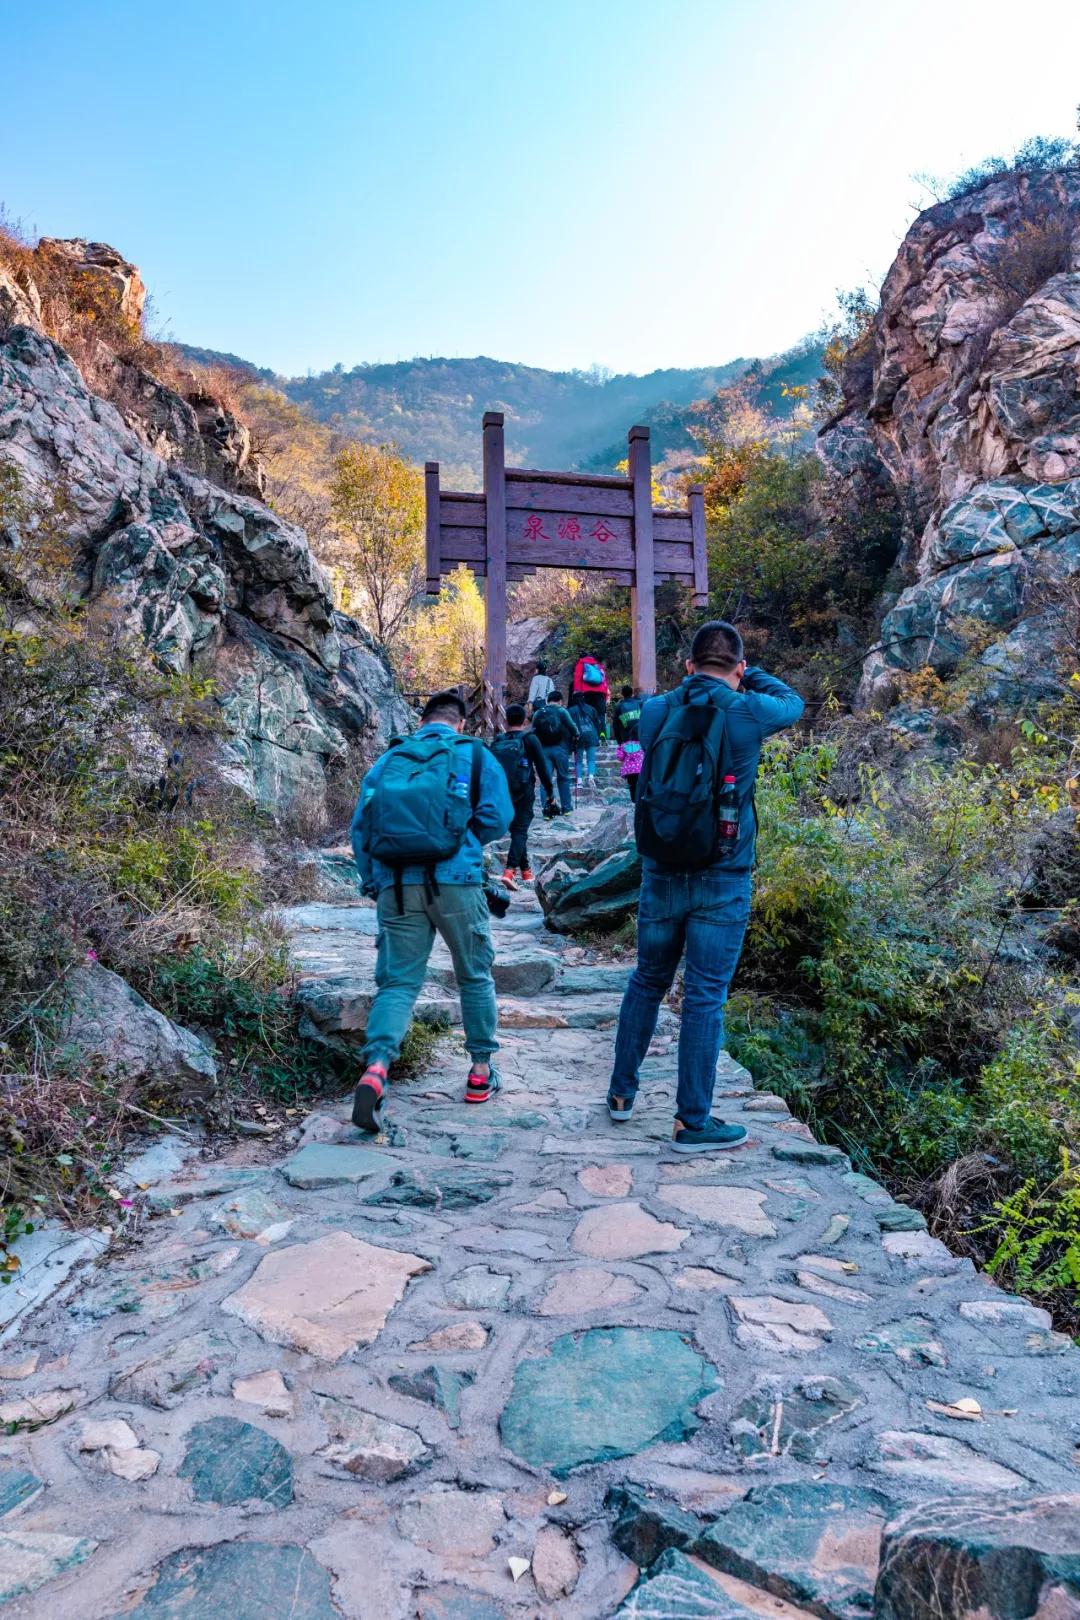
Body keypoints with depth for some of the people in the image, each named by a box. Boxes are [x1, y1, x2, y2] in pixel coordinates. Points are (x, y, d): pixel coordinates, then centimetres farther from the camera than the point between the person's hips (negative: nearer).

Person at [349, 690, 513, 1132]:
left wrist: (372, 883, 15)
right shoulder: (475, 755, 7)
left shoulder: (388, 759, 15)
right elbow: (497, 817, -3)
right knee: (475, 976, 16)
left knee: (397, 982, 3)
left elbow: (360, 826, 10)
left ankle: (375, 1067, -19)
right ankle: (481, 1071, 24)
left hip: (397, 886, 2)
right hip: (455, 881, -2)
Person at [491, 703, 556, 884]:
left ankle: (525, 870, 24)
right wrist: (550, 791, 2)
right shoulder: (529, 739, -2)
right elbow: (542, 766, -5)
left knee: (516, 830, 17)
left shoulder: (497, 742, 7)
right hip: (524, 794, -4)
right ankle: (510, 870, -23)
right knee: (520, 831, -5)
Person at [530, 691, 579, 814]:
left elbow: (534, 733, 9)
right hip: (560, 748, -2)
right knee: (563, 778, 11)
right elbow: (573, 728, -5)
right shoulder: (561, 711, -3)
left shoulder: (537, 714, 9)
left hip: (543, 749, 2)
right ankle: (566, 807, 17)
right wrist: (575, 739, 13)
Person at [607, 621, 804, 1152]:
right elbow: (793, 703, 14)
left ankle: (622, 1093, 32)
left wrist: (693, 684, 25)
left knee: (647, 982, 19)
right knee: (705, 998, 3)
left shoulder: (655, 711, -1)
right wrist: (750, 679, 24)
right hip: (721, 882, -4)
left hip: (660, 874, 4)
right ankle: (692, 1123, 11)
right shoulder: (746, 712, -9)